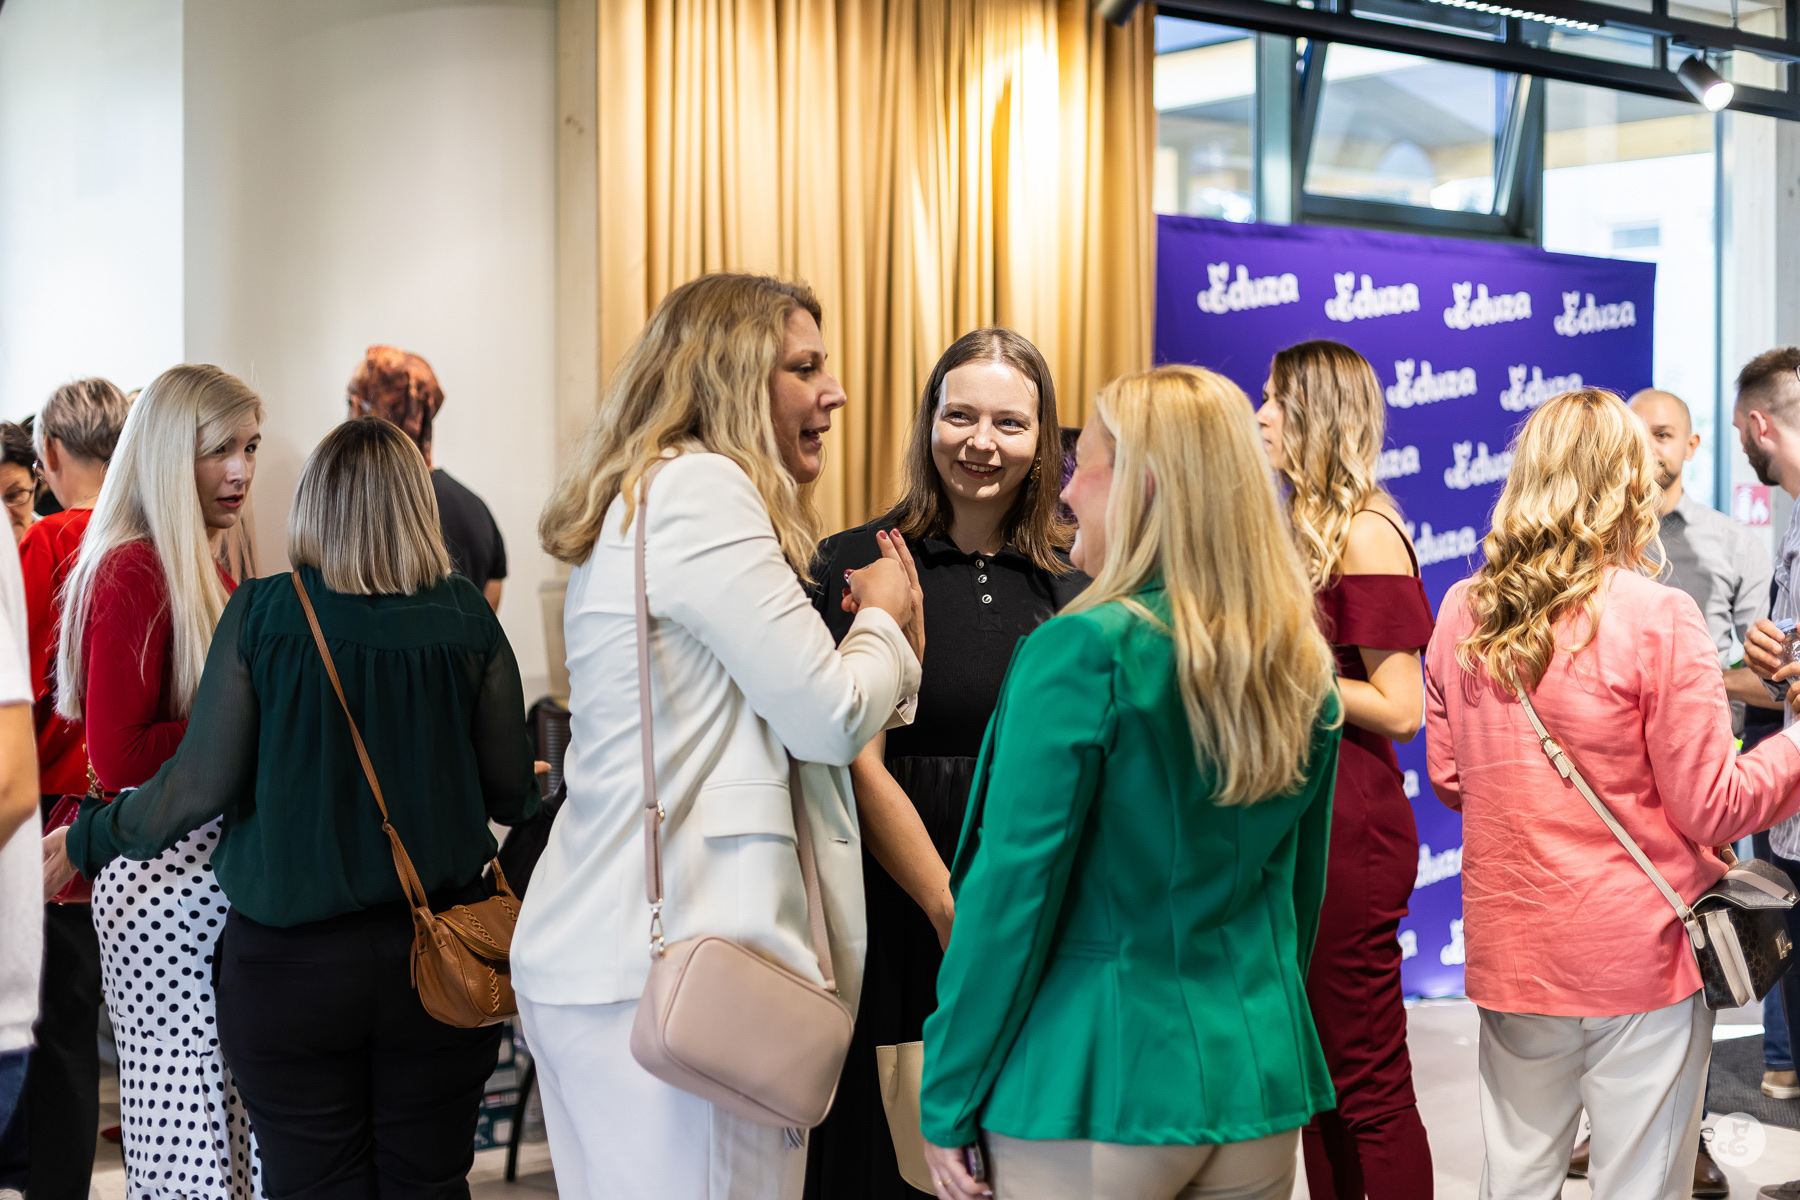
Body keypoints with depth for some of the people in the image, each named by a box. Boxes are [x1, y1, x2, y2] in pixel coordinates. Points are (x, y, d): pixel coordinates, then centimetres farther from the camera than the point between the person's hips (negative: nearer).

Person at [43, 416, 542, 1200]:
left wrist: (87, 840, 11)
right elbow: (512, 789, 1)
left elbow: (202, 783, -7)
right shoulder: (466, 619, -3)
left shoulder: (260, 613, -7)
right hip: (439, 959, 1)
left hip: (288, 959, -1)